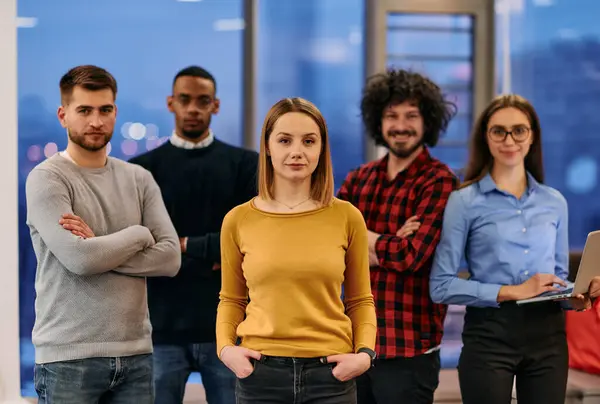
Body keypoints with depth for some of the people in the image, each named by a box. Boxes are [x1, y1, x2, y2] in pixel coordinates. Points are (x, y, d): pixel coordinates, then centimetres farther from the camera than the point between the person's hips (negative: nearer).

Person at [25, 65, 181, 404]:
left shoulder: (139, 179, 10)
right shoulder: (46, 179, -5)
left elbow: (170, 257, -1)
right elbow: (78, 259, -18)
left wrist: (98, 248, -11)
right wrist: (140, 234, -3)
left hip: (135, 353, 4)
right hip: (68, 359, -4)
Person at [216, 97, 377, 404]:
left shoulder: (347, 217, 0)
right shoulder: (238, 220, 1)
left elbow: (360, 300, 10)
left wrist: (365, 353, -5)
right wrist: (225, 347, -3)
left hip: (331, 375, 0)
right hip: (260, 373, 0)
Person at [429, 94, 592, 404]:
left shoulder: (554, 202, 10)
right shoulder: (465, 201, -2)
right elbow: (441, 286, -8)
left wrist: (574, 296, -3)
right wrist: (512, 291, -15)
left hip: (548, 335, 4)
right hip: (489, 335, -4)